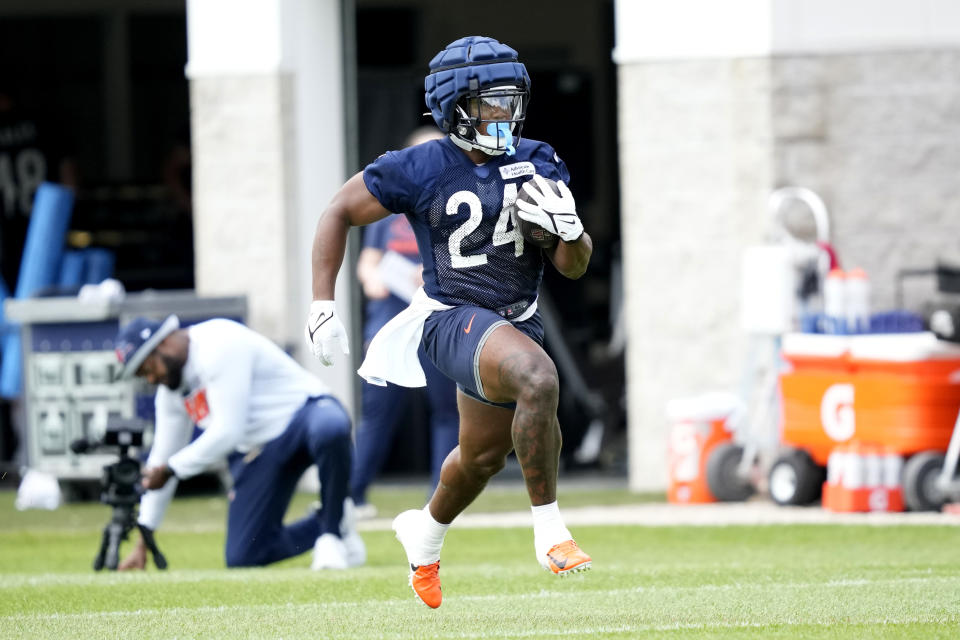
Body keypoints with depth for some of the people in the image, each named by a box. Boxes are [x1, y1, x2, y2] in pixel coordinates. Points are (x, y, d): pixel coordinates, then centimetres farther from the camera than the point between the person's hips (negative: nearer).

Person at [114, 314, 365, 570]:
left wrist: (170, 470, -13)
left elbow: (227, 433, -24)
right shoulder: (171, 389, 8)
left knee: (329, 430, -46)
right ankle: (321, 527, 16)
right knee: (242, 557, -6)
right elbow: (162, 456, 14)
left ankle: (334, 530, -22)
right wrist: (142, 542, 13)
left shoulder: (218, 346, -20)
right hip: (255, 451, 8)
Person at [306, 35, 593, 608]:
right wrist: (322, 306, -7)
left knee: (484, 457, 22)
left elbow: (575, 267, 3)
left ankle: (425, 534, 54)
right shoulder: (421, 170, -14)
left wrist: (569, 230, -20)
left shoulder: (538, 165, -1)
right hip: (456, 318, -6)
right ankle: (549, 530, -25)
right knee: (538, 378, -35)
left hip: (517, 322, 6)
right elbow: (341, 212, -2)